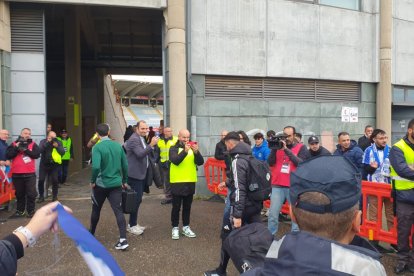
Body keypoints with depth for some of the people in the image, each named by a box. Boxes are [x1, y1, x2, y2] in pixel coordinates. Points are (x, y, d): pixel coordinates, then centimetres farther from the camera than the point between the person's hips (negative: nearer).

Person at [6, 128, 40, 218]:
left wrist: (25, 150, -17)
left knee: (31, 194, 0)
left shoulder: (33, 144, 3)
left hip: (30, 174, -1)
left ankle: (31, 211, 11)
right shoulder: (14, 144, 6)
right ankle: (20, 211, 27)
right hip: (17, 174, 1)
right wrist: (16, 148, -14)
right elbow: (8, 155, -5)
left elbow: (37, 155, -12)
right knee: (19, 194, 14)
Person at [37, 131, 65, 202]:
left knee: (55, 181, -1)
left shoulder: (58, 142, 0)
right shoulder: (43, 141, -3)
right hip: (44, 164, 0)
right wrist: (47, 143, -25)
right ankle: (41, 196, 15)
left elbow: (63, 152, -9)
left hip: (54, 165, 0)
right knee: (41, 180, -2)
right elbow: (40, 150, -19)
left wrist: (57, 146, -24)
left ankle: (54, 196, 14)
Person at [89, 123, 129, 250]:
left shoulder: (97, 147, -12)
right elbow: (125, 165, 3)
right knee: (118, 211, 0)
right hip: (116, 184, 3)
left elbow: (96, 167, -25)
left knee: (96, 210, 19)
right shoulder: (118, 146, 2)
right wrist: (124, 181, 15)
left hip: (101, 184, -3)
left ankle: (91, 233, 40)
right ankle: (123, 239, -8)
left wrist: (92, 181, -8)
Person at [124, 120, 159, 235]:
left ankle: (133, 223, 26)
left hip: (141, 173, 10)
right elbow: (140, 154, -28)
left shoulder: (141, 138, 15)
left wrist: (152, 145, 6)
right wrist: (151, 144, -31)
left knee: (138, 199, 15)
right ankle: (132, 226, 8)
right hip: (135, 174, -10)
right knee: (136, 199, -5)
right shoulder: (134, 139, -15)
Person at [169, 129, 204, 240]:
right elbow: (175, 161, -21)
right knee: (176, 207, 5)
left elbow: (200, 162, -4)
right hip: (177, 182, -4)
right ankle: (175, 228, 18)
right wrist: (185, 151, -32)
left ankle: (186, 227, 25)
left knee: (187, 206, 13)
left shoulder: (193, 148, 8)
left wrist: (196, 152, -21)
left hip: (190, 182, 4)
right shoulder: (174, 149, -3)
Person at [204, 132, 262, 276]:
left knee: (227, 236, 8)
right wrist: (227, 182, 36)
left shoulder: (237, 161, -18)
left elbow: (239, 189, -25)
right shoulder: (250, 156, 10)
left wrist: (237, 215, -26)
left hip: (244, 206, -8)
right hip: (256, 204, 8)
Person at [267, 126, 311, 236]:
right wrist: (274, 148, -11)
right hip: (277, 186, 2)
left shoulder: (301, 148, 3)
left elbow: (301, 163, -13)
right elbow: (270, 163, 2)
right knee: (273, 214, 3)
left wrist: (286, 150, -16)